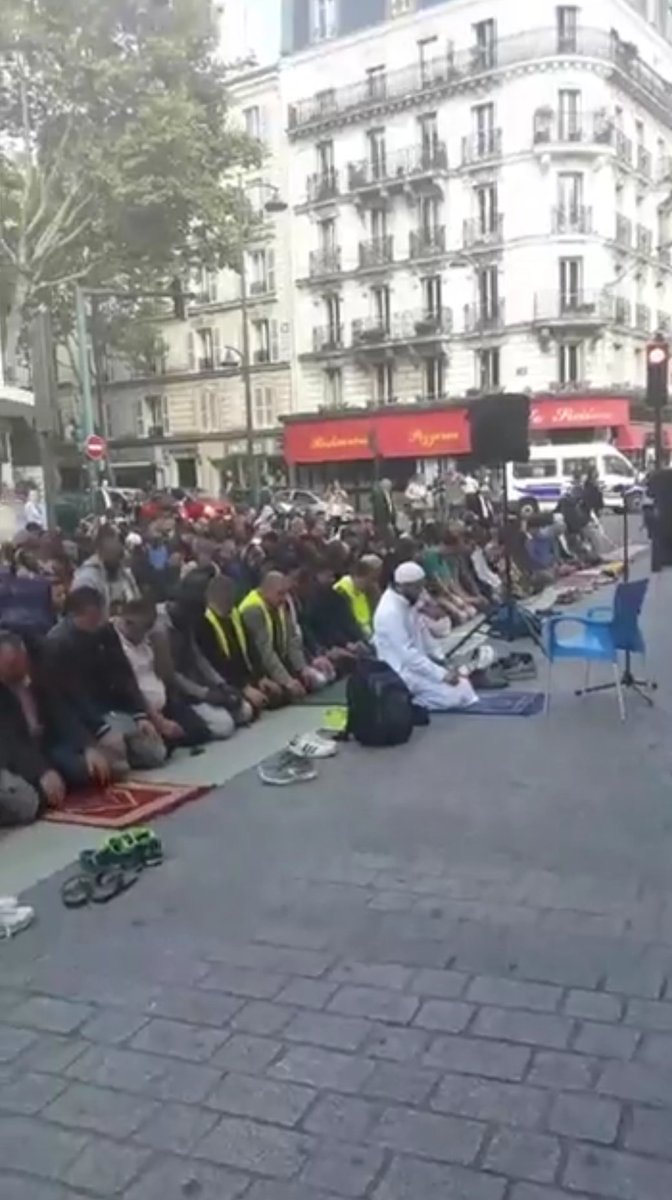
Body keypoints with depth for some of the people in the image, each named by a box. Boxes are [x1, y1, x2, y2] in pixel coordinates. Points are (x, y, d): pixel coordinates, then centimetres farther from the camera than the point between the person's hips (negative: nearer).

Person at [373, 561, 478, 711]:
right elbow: (408, 655, -27)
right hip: (402, 671, -10)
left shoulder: (407, 602, 5)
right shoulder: (390, 612, -25)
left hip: (416, 662, 10)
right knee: (453, 695, -19)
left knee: (463, 686, 7)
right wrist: (442, 674, -26)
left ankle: (416, 696, 7)